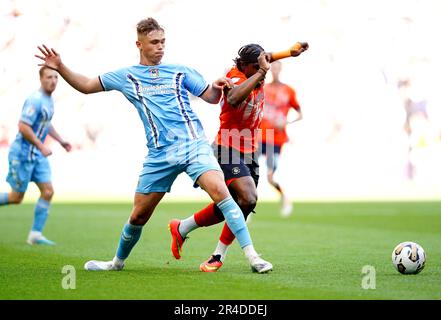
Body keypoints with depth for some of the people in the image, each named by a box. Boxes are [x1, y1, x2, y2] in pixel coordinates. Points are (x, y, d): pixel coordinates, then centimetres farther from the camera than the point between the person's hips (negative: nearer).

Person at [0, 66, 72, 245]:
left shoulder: (49, 99, 10)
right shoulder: (35, 100, -19)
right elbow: (23, 126, -24)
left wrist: (60, 141, 23)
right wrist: (41, 146, -23)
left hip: (37, 155, 9)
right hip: (22, 154, -9)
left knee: (48, 191, -2)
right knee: (16, 198, -1)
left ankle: (35, 234, 2)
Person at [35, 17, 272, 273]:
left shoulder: (180, 72, 11)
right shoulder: (126, 77, 13)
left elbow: (211, 97, 13)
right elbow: (86, 85, 20)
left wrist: (217, 87, -10)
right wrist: (60, 67, 6)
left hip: (193, 144, -2)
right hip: (159, 155, 2)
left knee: (219, 190, -25)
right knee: (139, 215, 6)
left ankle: (252, 256, -23)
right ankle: (118, 262, 33)